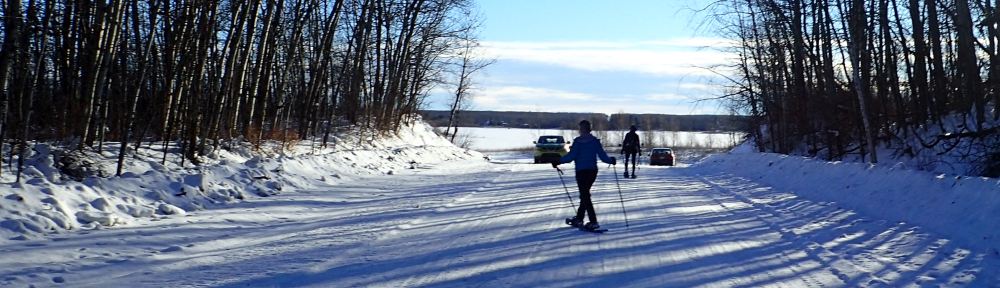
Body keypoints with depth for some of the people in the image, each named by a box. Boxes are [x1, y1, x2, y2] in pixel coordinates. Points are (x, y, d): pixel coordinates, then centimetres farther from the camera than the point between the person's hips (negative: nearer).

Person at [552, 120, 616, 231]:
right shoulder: (595, 141, 4)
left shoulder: (578, 141, -9)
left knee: (585, 196, -3)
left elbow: (571, 156, -16)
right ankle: (579, 218, 27)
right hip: (593, 171, 6)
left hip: (582, 171, -6)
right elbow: (603, 156, 2)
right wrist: (611, 160, 21)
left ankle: (593, 222, -11)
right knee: (585, 194, 19)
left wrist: (558, 162, -9)